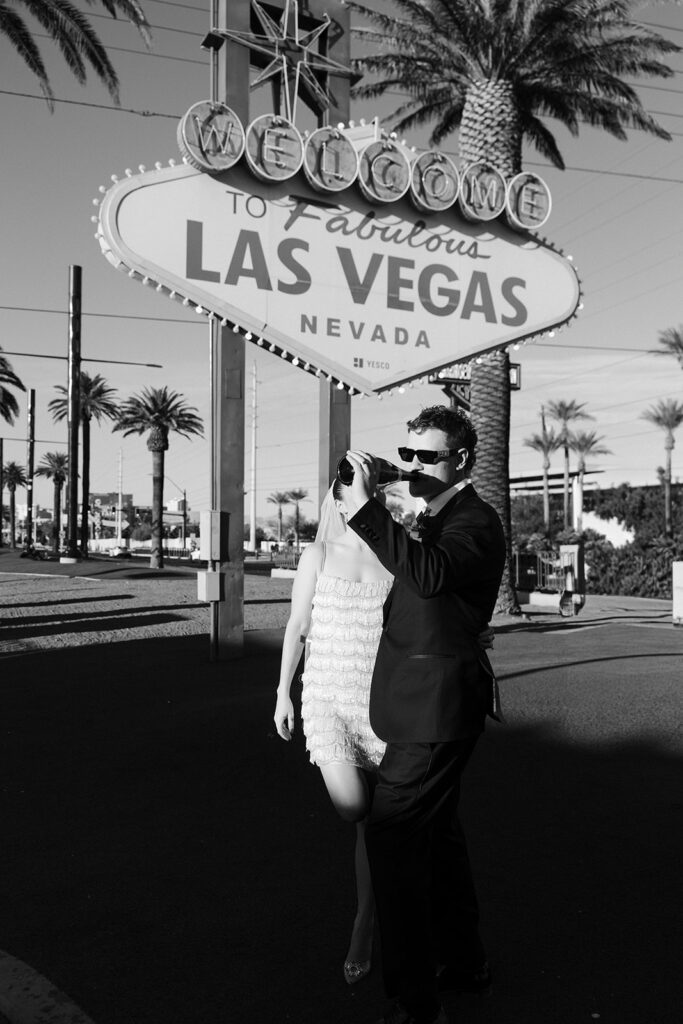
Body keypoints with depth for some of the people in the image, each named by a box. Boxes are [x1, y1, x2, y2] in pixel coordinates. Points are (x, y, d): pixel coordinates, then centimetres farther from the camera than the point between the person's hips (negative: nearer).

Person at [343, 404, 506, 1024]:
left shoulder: (475, 522, -16)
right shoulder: (430, 518, 15)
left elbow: (431, 575, -36)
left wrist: (366, 511, -39)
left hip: (438, 699, -10)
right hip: (420, 695, 10)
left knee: (392, 834, -10)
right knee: (435, 828, 20)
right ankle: (462, 960, 37)